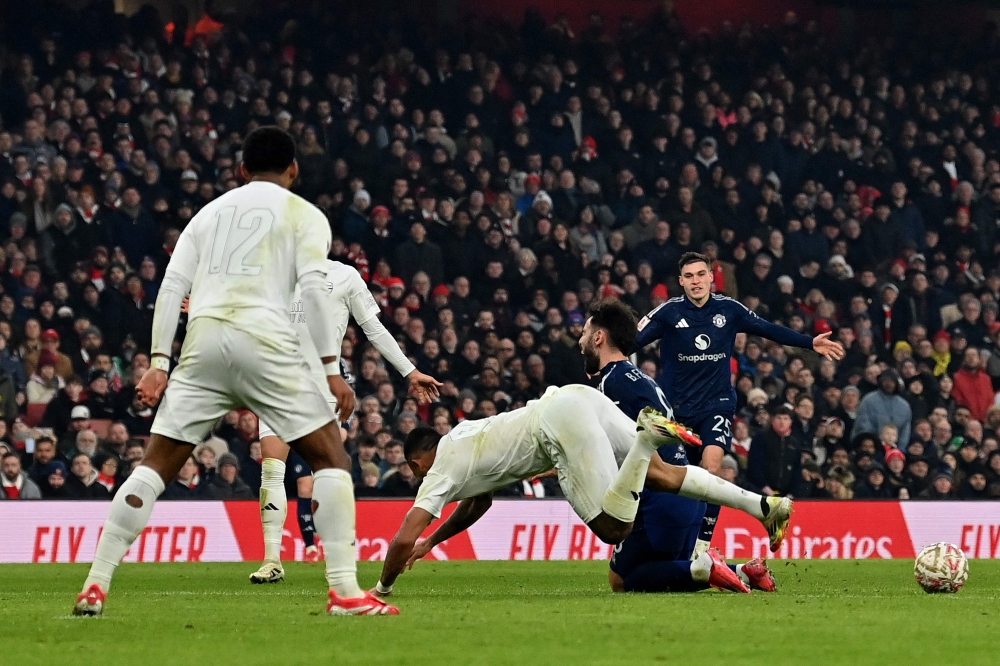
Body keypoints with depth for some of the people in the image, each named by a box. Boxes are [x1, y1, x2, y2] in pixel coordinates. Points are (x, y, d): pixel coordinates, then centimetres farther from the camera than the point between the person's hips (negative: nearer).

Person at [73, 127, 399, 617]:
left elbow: (173, 285, 13)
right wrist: (330, 366, -3)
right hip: (265, 339, -4)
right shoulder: (305, 215, 12)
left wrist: (158, 363, 9)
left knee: (156, 465, 10)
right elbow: (313, 288, -3)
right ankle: (344, 590, -6)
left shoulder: (210, 211, 24)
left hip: (204, 338, 4)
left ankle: (96, 583, 1)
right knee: (330, 456, 5)